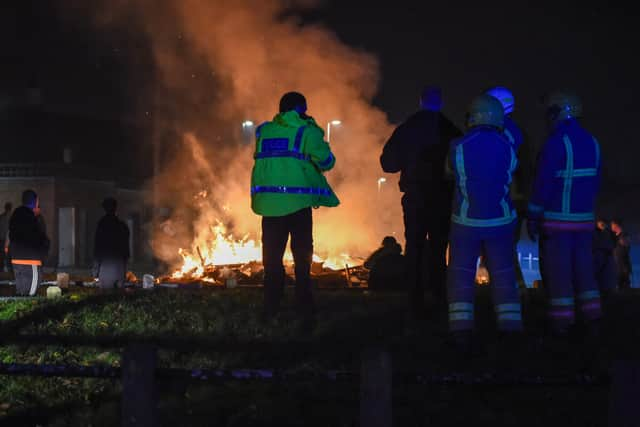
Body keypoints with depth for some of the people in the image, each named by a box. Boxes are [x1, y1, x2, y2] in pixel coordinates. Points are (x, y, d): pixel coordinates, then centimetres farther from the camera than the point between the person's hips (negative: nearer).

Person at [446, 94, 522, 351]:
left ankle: (461, 331, -2)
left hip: (466, 222, -2)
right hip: (500, 221, 2)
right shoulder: (507, 148, -5)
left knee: (460, 275, 5)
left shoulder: (459, 147, -11)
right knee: (503, 275, 10)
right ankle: (510, 329, 9)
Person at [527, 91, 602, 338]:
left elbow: (543, 183, -16)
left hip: (556, 218, -6)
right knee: (583, 266, 12)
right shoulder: (591, 143, 7)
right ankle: (592, 319, 10)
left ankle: (562, 321, 2)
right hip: (584, 218, 6)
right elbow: (595, 181, 12)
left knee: (558, 270, 0)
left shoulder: (556, 143, -15)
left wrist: (533, 217, -9)